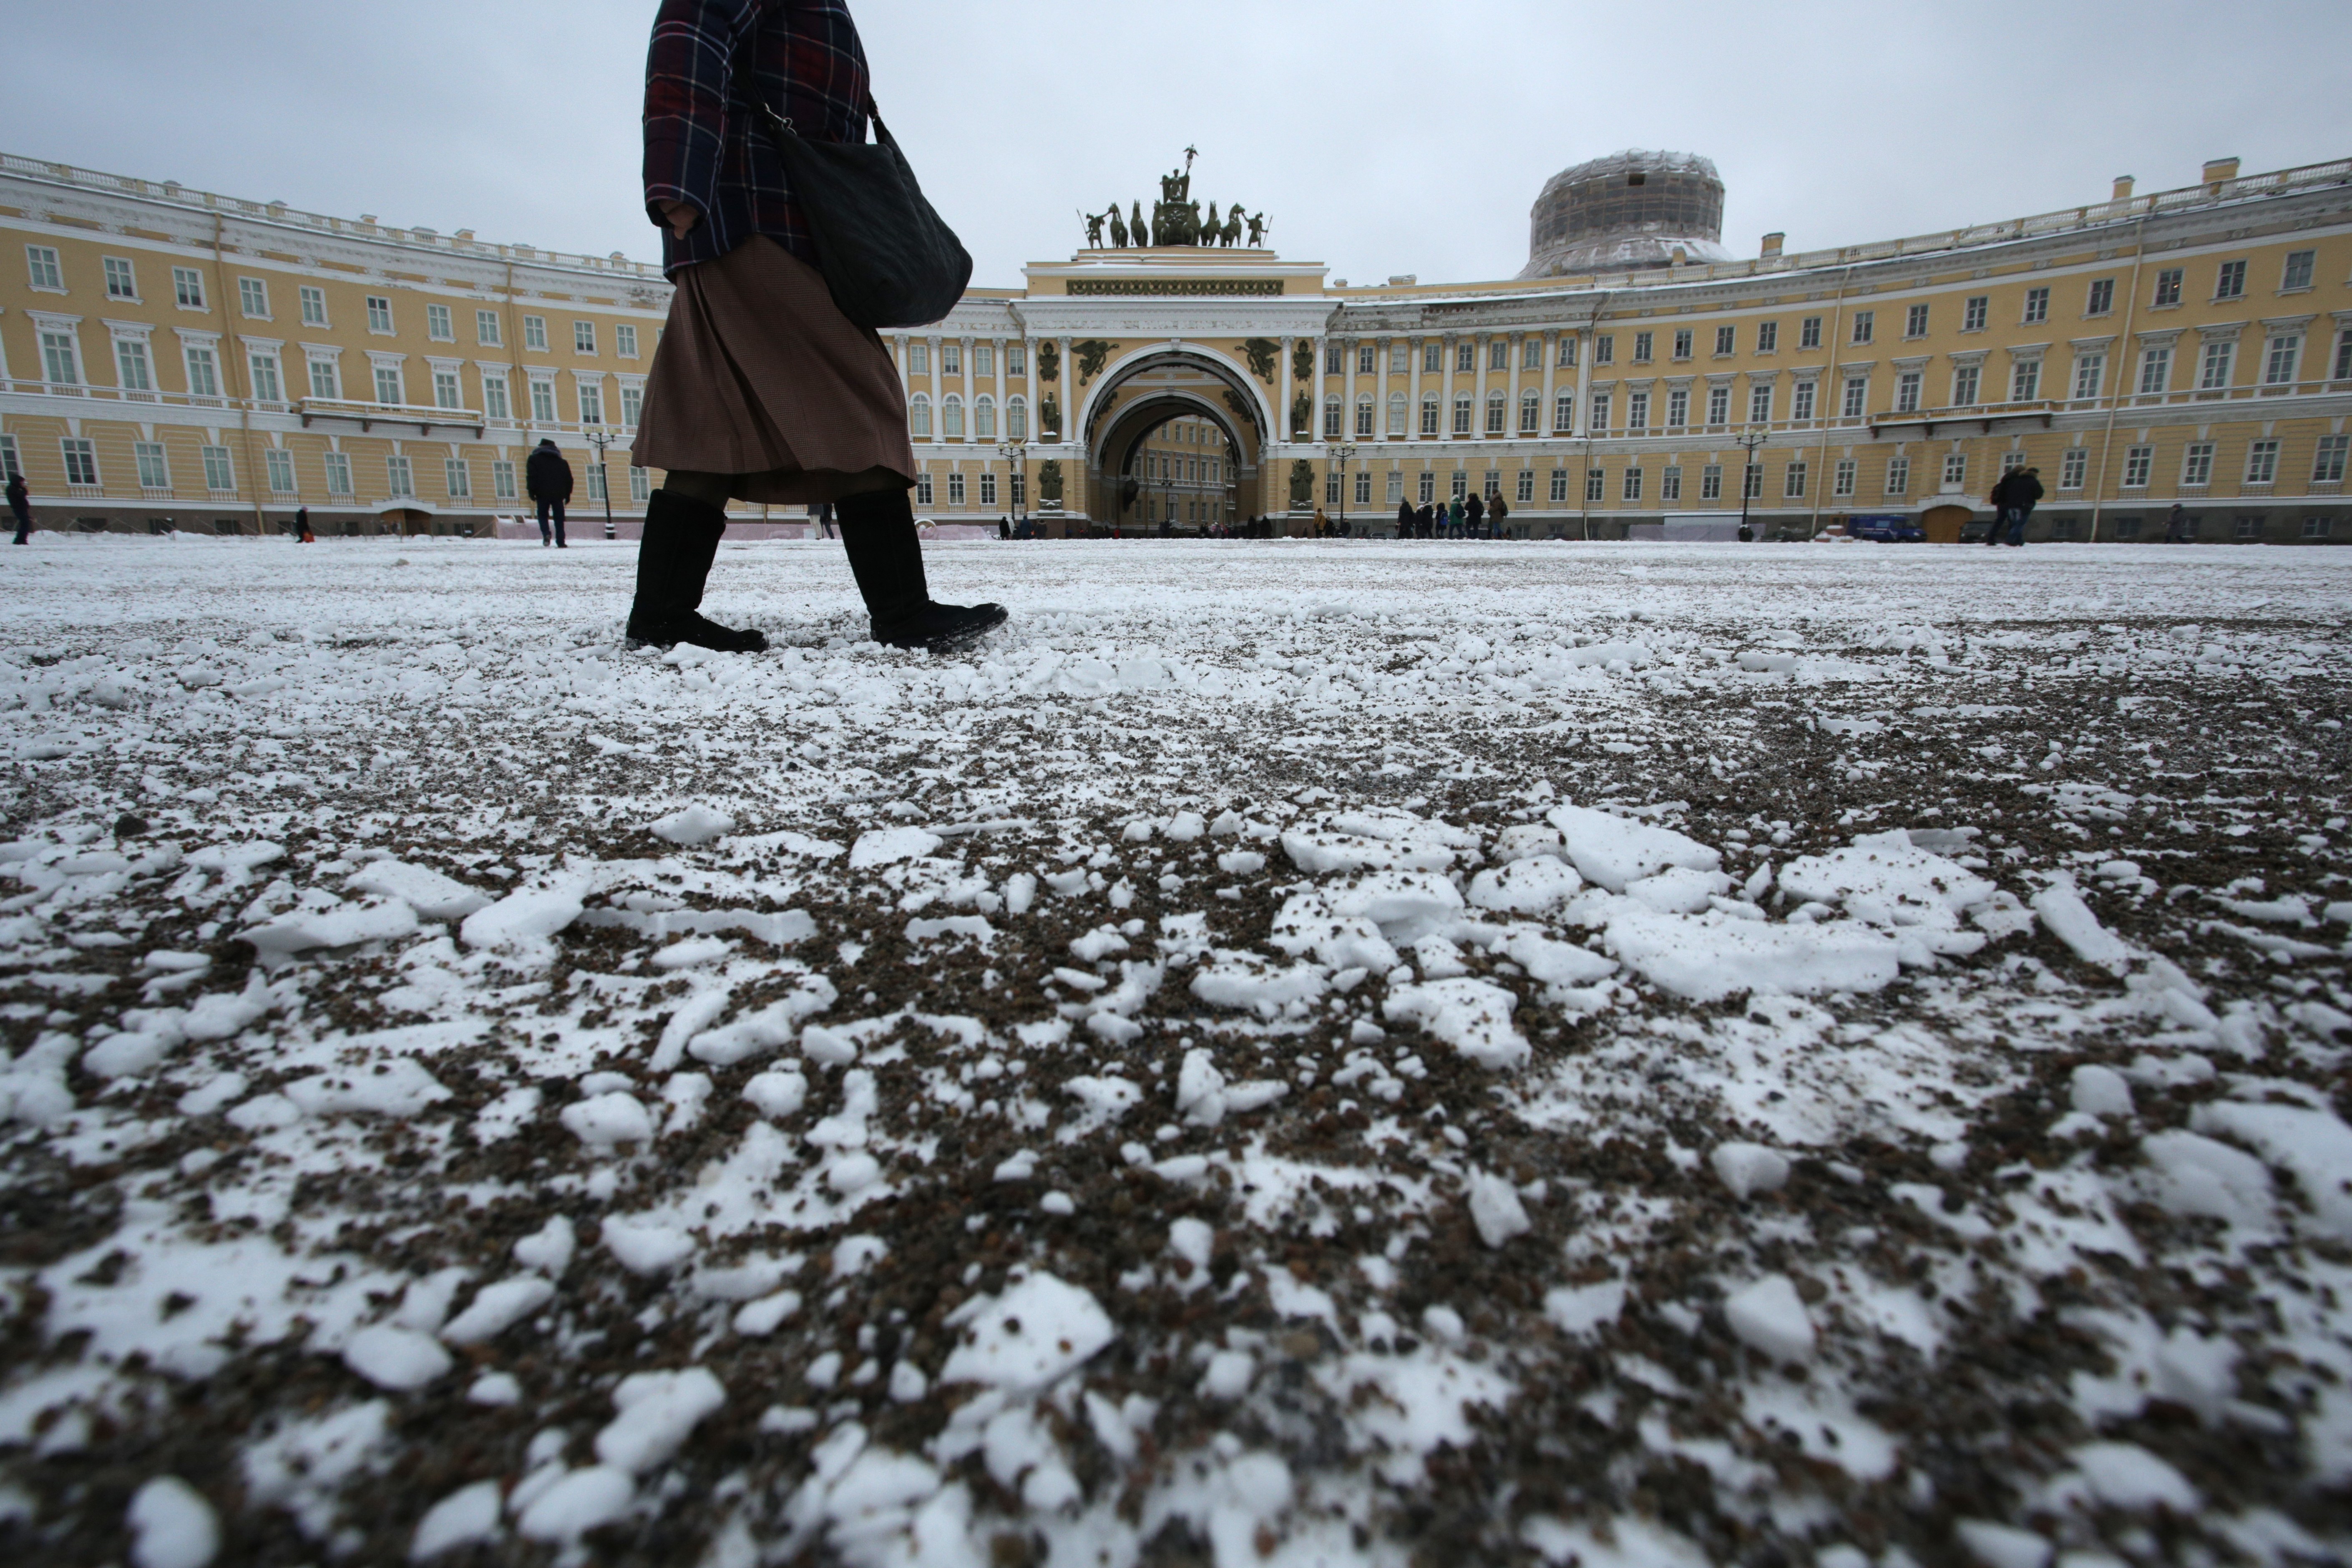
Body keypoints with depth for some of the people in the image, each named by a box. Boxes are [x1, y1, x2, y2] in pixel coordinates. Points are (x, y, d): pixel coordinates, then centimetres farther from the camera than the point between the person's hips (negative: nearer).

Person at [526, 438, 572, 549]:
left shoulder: (534, 459, 5)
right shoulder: (562, 462, 15)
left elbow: (531, 476, -4)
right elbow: (569, 479, 13)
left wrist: (531, 491, -2)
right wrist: (568, 494, 16)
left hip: (543, 494, -2)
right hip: (558, 494, 2)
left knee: (543, 515, 10)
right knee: (559, 519, 4)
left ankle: (546, 534, -17)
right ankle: (561, 542, -3)